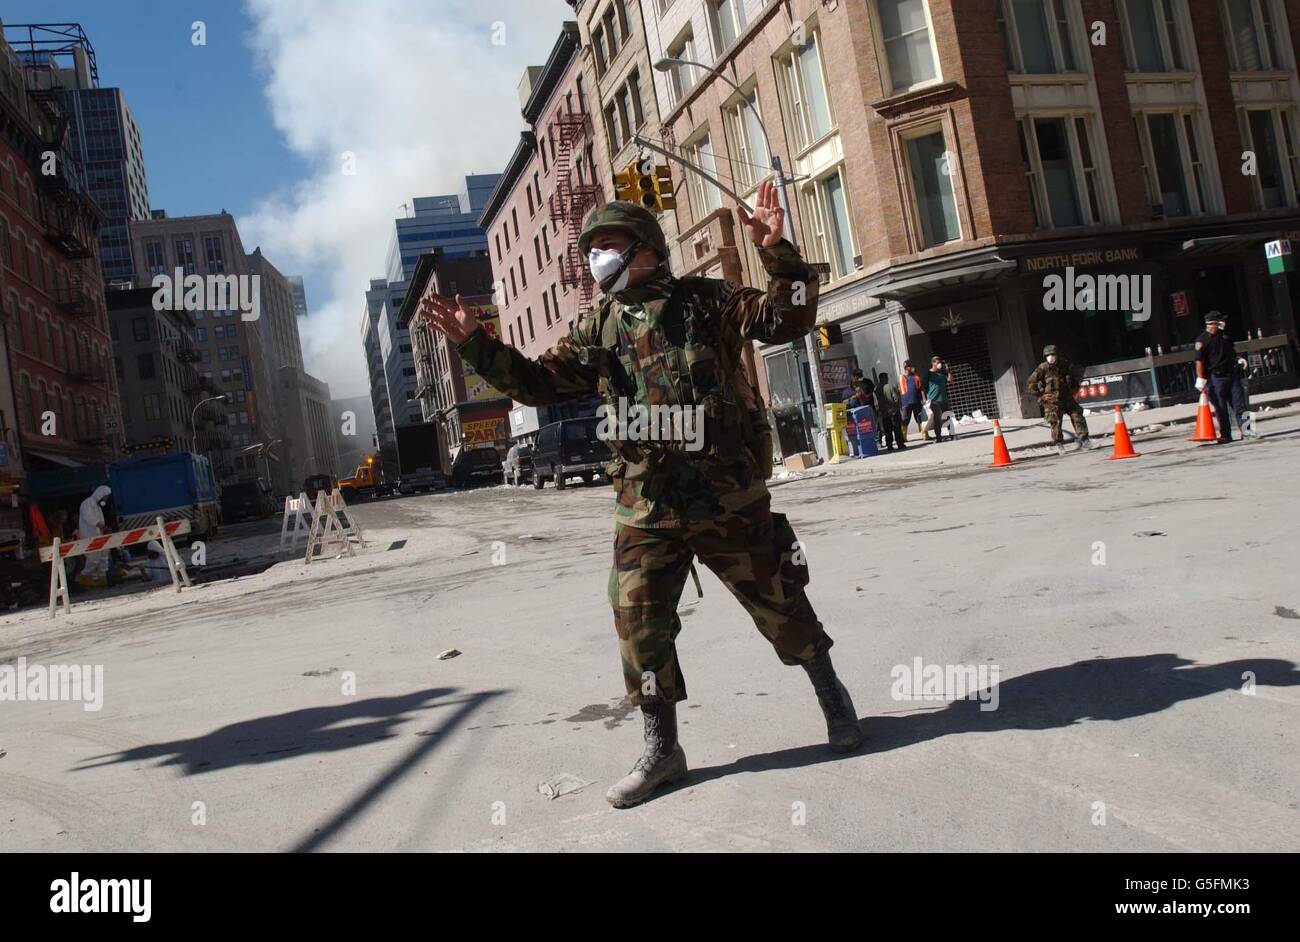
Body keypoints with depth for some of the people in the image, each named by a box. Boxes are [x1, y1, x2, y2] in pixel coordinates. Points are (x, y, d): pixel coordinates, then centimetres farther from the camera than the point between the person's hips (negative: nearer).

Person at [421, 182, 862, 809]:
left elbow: (788, 318, -5)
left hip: (727, 497, -2)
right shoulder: (598, 330, 10)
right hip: (644, 508, 3)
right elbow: (538, 381, 9)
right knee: (639, 623, 0)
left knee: (778, 603, 9)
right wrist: (474, 343, 0)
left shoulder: (704, 301, 1)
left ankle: (831, 694, 36)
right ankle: (661, 748, 17)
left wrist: (777, 254, -20)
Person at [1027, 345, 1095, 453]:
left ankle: (1084, 440, 9)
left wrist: (1074, 388, 16)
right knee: (1055, 423, -1)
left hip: (1067, 398, 4)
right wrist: (1040, 395, -8)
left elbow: (1075, 374, 21)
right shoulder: (1043, 368, -12)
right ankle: (1058, 444, 15)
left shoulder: (1065, 365, -1)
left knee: (1078, 417, 1)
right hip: (1051, 401, -4)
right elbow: (1031, 383, -7)